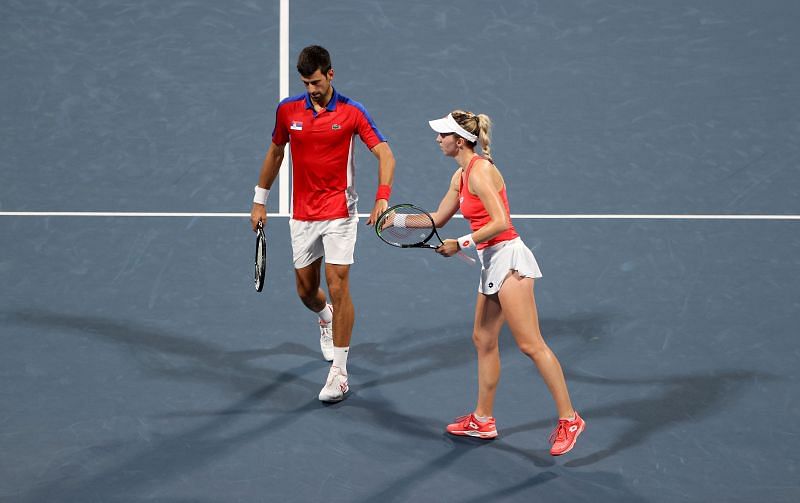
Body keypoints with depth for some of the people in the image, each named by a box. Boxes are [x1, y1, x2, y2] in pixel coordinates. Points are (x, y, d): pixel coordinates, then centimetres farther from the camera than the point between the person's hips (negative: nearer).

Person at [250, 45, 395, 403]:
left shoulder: (352, 112, -8)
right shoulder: (287, 110, 1)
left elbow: (385, 155, -10)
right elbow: (275, 153, 15)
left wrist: (382, 199, -25)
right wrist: (260, 201, 15)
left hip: (339, 213, -3)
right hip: (301, 215, 3)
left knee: (338, 286, -9)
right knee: (306, 290, 11)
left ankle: (339, 372, -3)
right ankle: (326, 318, 49)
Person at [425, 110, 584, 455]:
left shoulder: (480, 171, -15)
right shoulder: (461, 176, 15)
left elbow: (500, 222, -21)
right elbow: (437, 218, 26)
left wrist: (461, 244, -18)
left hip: (507, 258, -10)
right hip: (491, 262, 10)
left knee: (530, 344, -11)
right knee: (483, 340, 14)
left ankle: (568, 419, -9)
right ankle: (483, 420, 23)